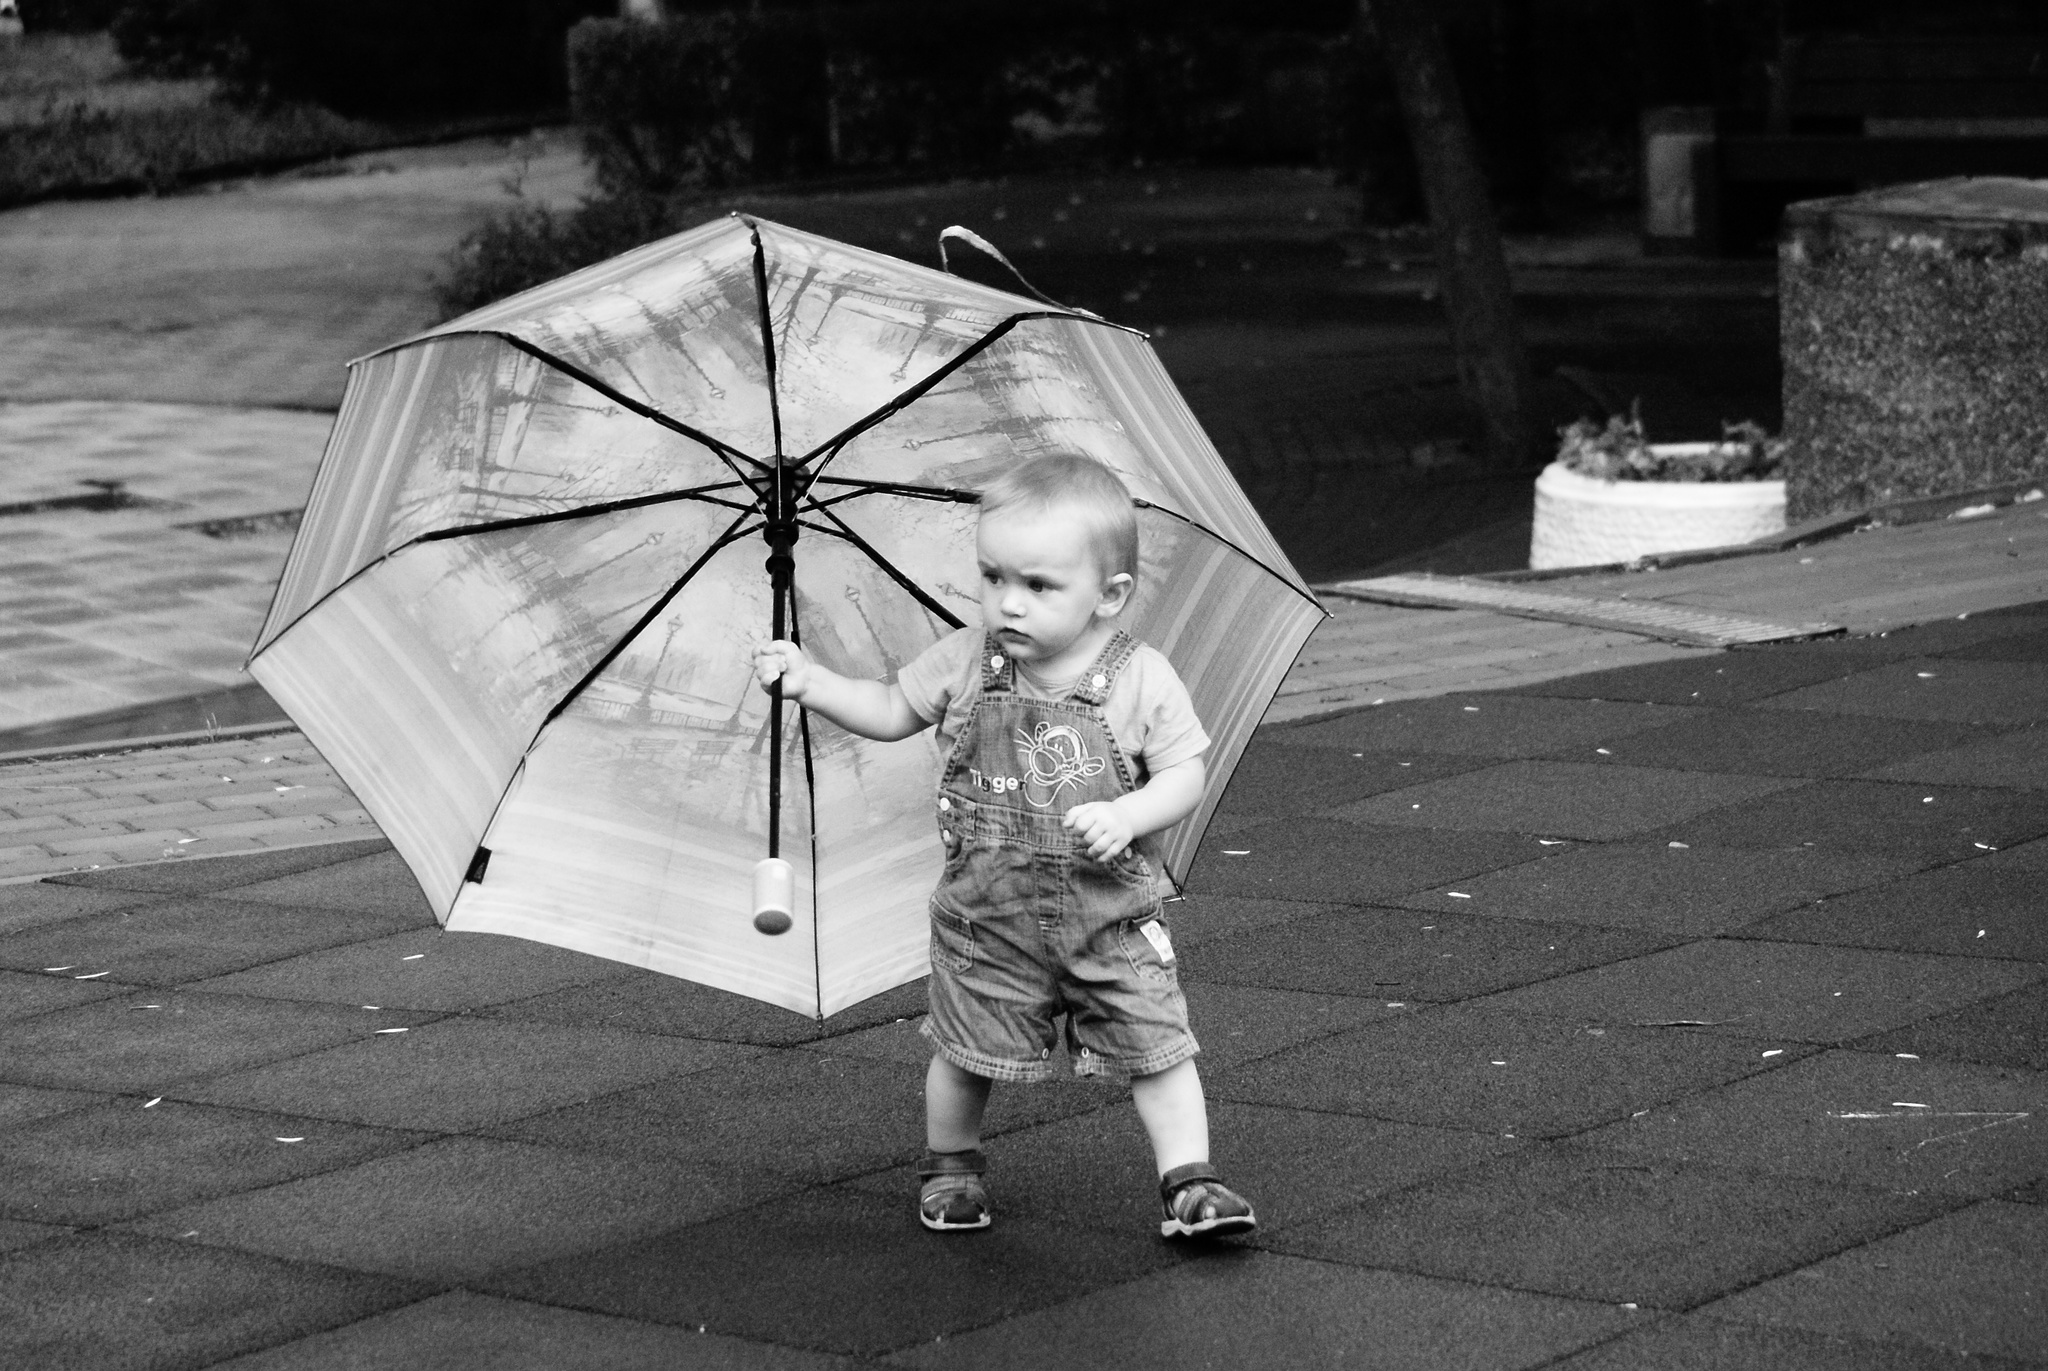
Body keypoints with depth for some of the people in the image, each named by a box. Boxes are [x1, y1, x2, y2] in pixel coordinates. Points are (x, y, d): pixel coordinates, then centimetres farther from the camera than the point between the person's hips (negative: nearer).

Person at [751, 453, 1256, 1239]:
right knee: (964, 1053, 10)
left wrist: (1128, 815, -27)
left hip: (1108, 914, -1)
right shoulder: (964, 664, -3)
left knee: (1157, 1047, -4)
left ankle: (1188, 1182, 5)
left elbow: (1184, 776, -9)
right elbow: (892, 712, 9)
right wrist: (810, 682, -4)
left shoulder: (1143, 681, -10)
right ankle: (950, 1166, 33)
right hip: (988, 913, 2)